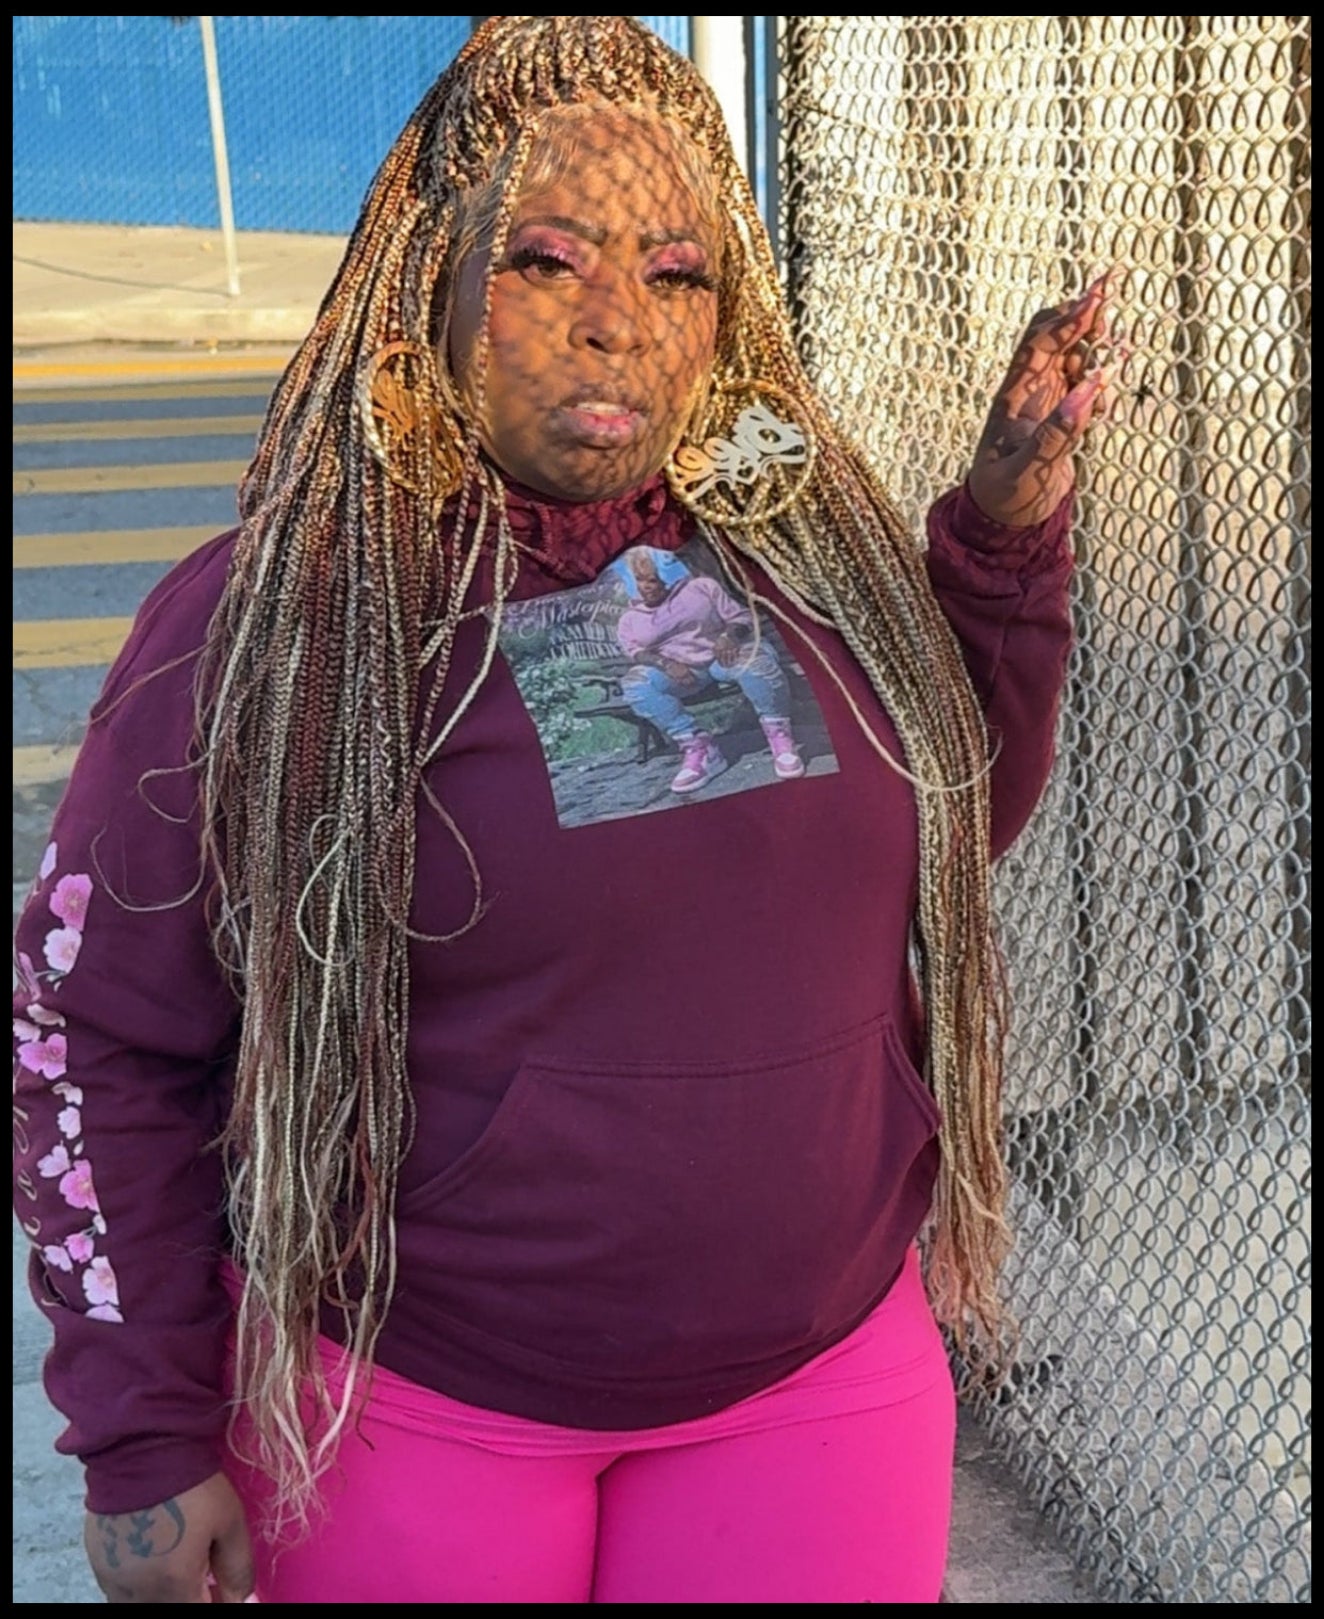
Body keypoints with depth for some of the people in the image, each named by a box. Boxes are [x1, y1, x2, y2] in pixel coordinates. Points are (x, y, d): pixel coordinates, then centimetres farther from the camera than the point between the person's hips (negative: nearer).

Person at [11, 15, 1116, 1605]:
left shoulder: (813, 552, -3)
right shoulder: (267, 621, -14)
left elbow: (958, 818, 14)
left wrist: (1004, 537, 0)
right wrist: (143, 1443, -7)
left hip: (823, 1377, 4)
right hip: (408, 1404, -3)